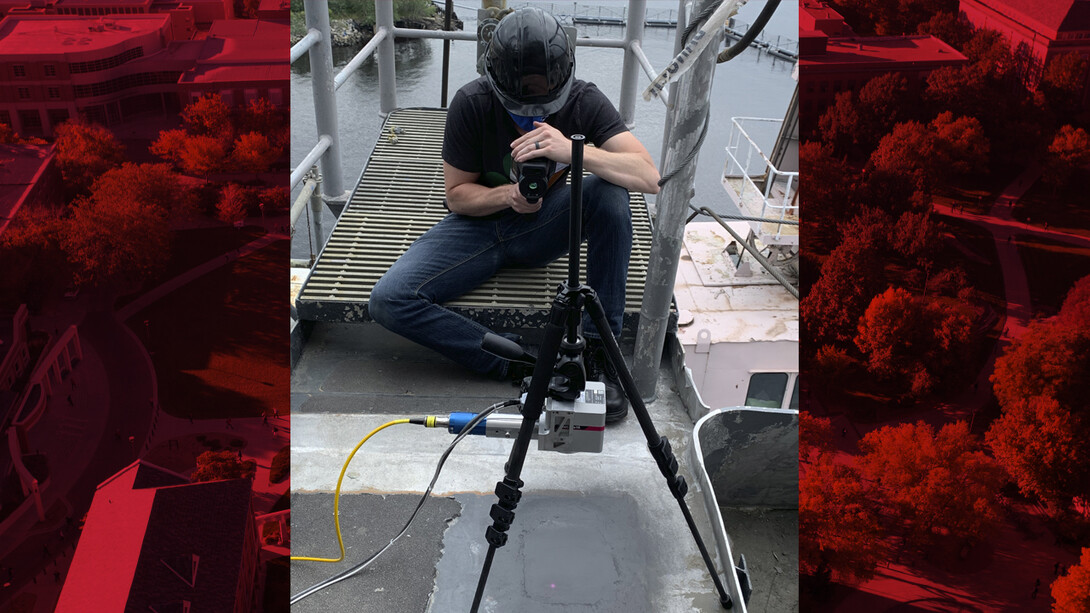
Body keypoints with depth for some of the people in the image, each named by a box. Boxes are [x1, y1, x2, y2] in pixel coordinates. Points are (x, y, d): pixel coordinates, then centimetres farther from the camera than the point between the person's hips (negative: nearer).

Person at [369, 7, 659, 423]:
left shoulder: (584, 102, -17)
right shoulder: (472, 103, -18)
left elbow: (650, 178, -28)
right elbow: (457, 195, -7)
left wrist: (574, 150, -42)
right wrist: (508, 195, -28)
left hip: (544, 225, 1)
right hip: (481, 222, 0)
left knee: (611, 191, -32)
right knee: (388, 301, -22)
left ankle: (599, 348, -23)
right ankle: (522, 364, -20)